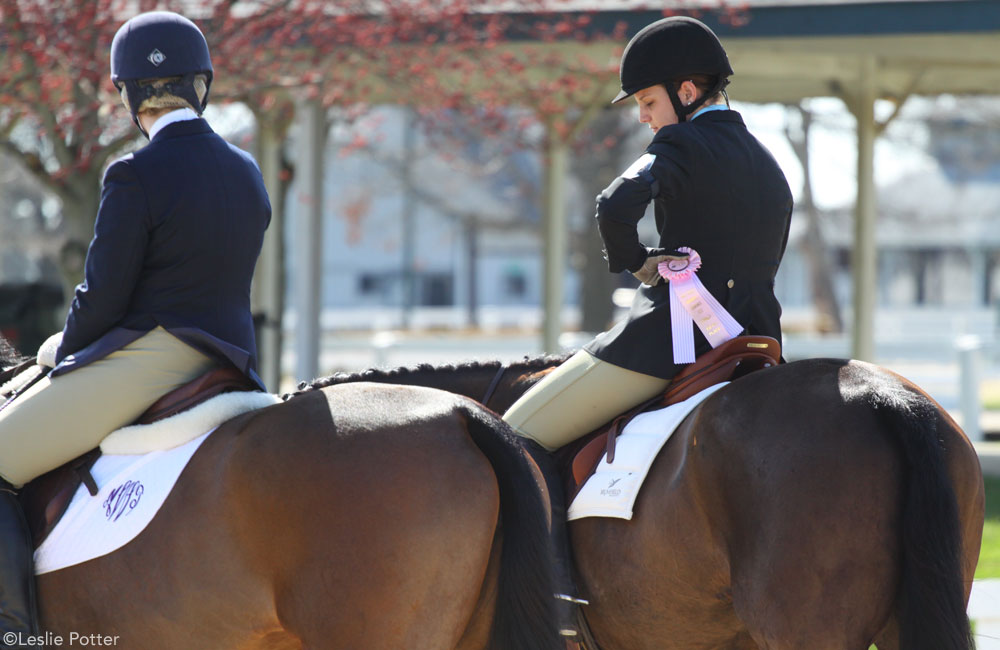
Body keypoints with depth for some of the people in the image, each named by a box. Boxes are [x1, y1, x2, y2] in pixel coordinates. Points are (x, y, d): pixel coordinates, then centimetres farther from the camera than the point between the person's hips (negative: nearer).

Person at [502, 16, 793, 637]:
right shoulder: (770, 167, 19)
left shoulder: (685, 145, -8)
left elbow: (617, 205, -24)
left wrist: (635, 261, -6)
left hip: (669, 338, -8)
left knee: (520, 433, -2)